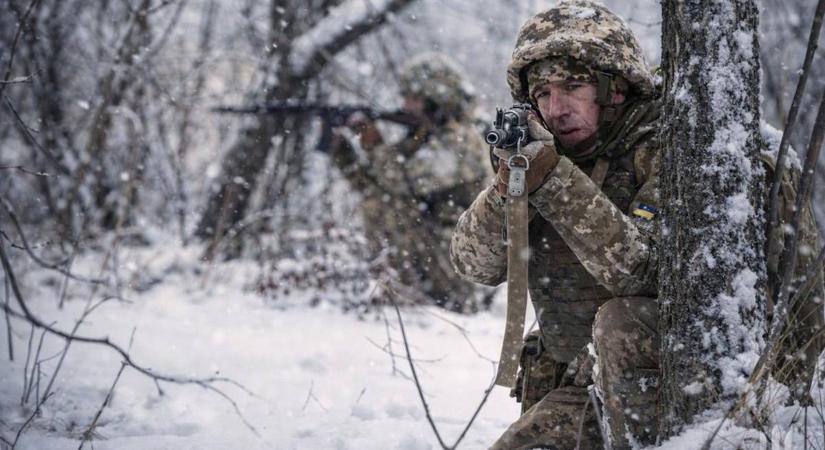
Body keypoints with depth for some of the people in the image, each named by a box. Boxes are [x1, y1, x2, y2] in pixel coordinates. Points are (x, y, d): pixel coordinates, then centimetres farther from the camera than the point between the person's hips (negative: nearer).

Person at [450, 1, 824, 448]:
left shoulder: (664, 150, -14)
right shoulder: (540, 150, 4)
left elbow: (649, 269, -28)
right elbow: (475, 262, -4)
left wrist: (553, 180, -31)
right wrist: (509, 184, -23)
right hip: (580, 385, 6)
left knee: (620, 322, -33)